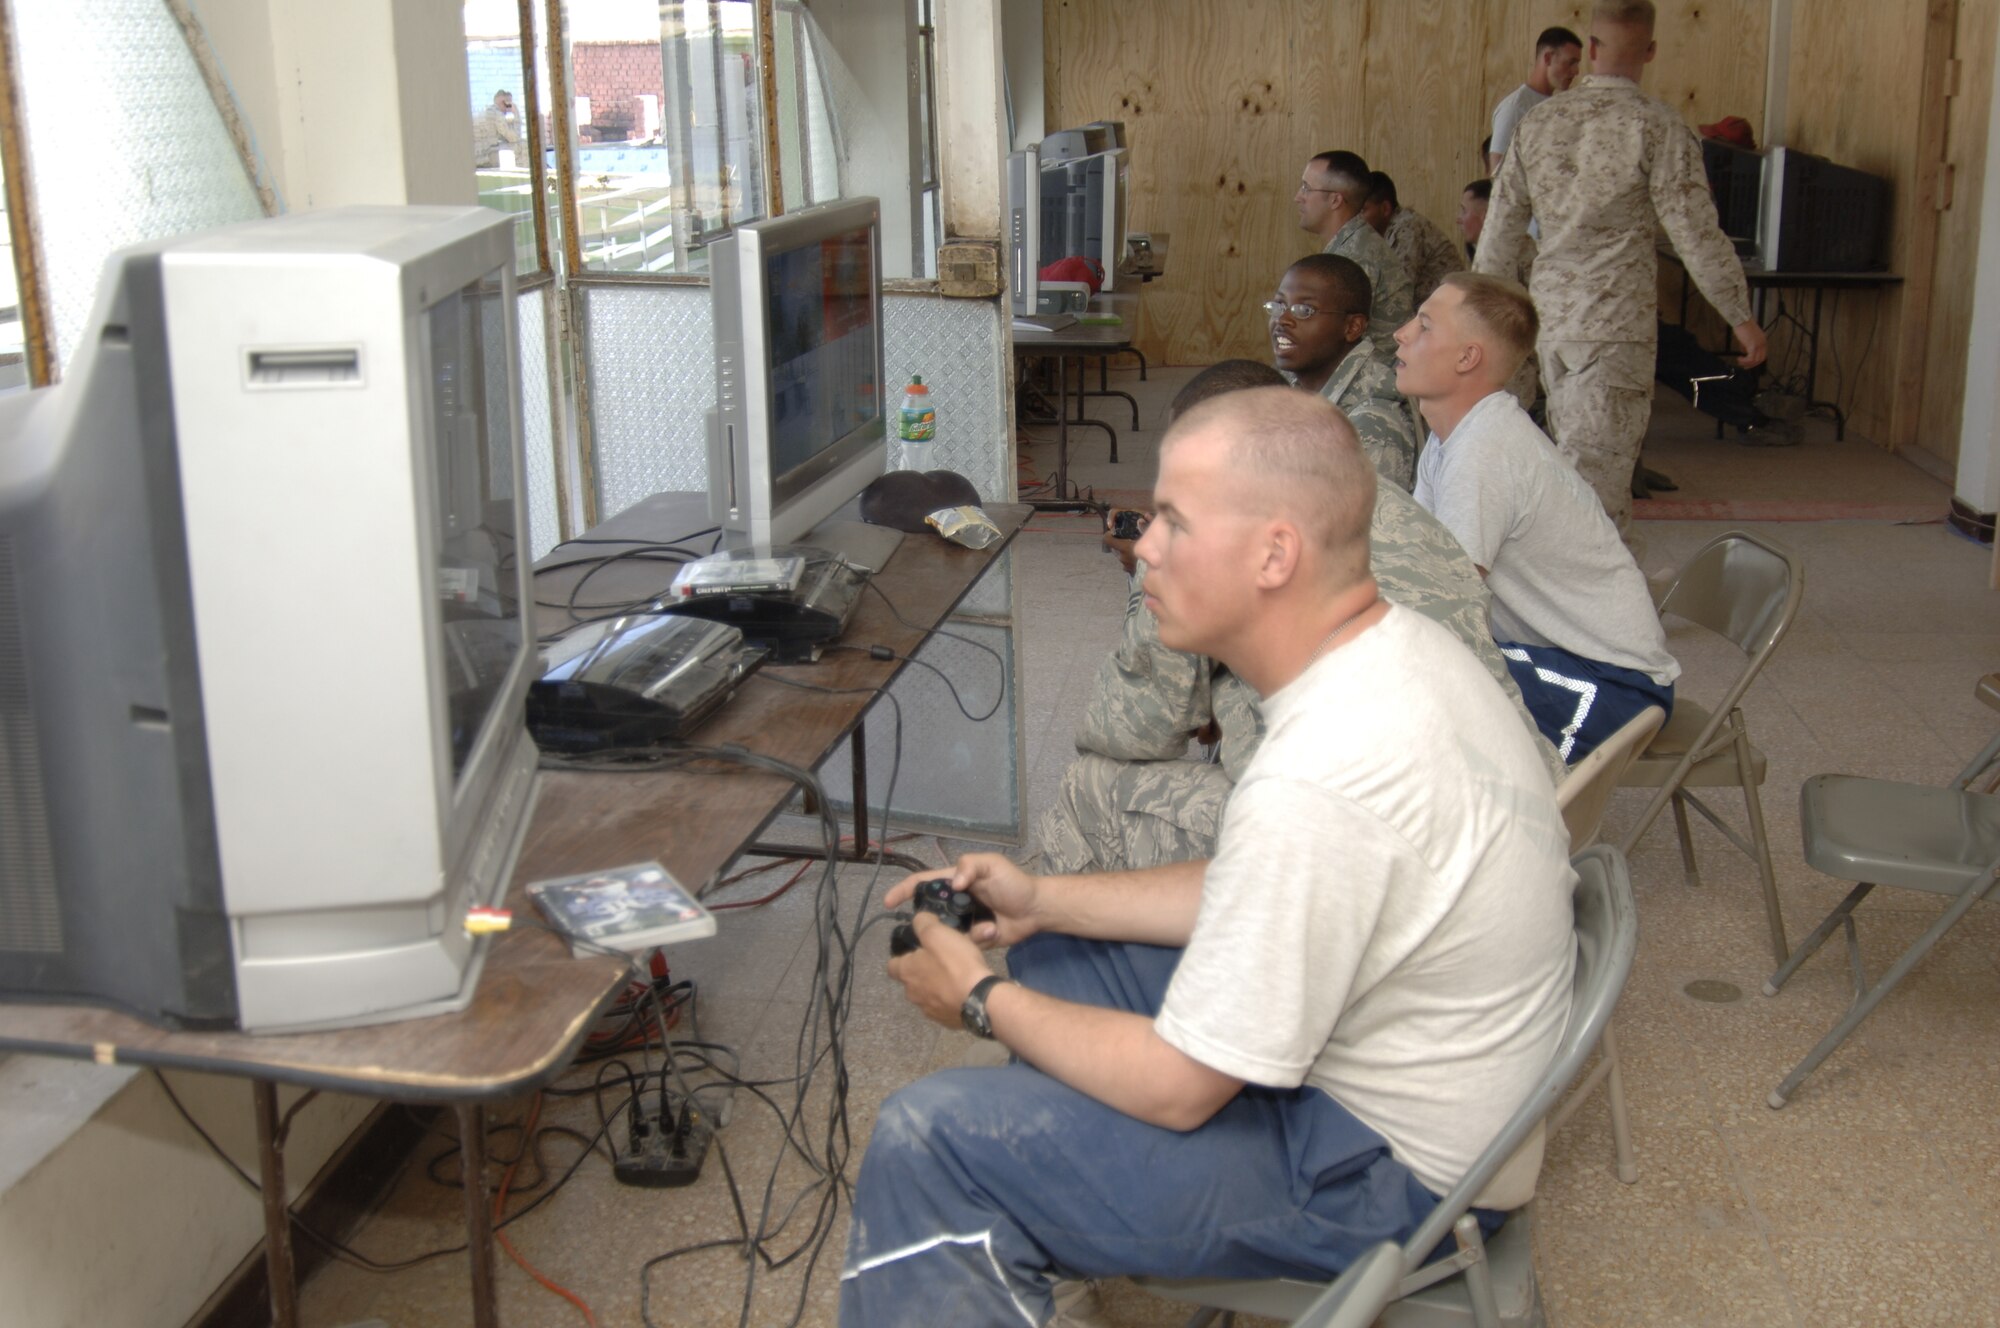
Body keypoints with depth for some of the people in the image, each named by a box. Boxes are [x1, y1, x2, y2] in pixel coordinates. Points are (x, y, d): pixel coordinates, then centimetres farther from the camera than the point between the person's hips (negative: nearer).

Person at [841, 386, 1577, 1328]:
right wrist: (1041, 900, 7)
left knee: (926, 1143, -14)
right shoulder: (1398, 644, -2)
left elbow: (1178, 1089, -23)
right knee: (1053, 957, 20)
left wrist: (982, 1001, -8)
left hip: (1394, 1173, -10)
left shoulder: (1318, 786, -34)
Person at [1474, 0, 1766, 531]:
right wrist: (1741, 316, -1)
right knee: (1596, 472, -5)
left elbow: (1502, 228, 12)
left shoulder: (1537, 120, 7)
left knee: (1575, 455, 18)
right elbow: (1696, 233, -9)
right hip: (1616, 321, -5)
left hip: (1548, 313, 6)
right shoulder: (1655, 125, -8)